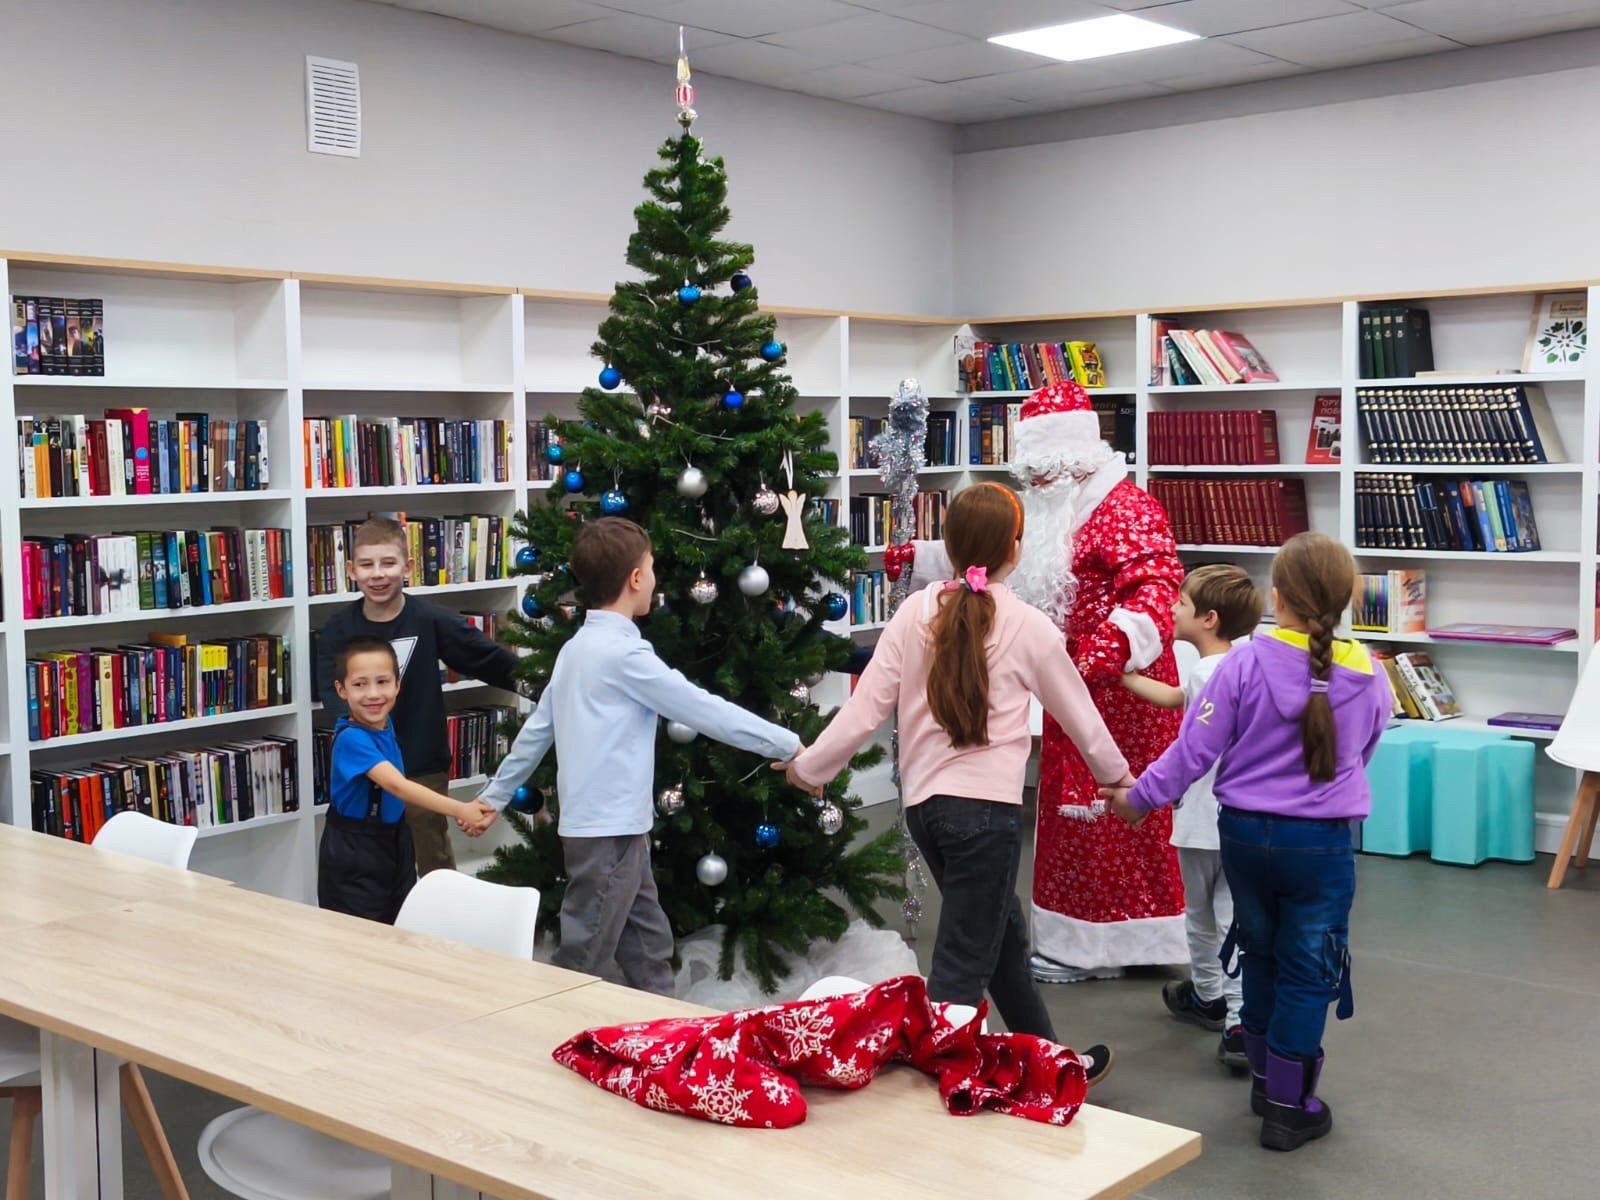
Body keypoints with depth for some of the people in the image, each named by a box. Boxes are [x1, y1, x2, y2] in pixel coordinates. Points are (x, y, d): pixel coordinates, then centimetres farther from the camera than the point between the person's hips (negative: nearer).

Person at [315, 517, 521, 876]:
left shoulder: (429, 620, -9)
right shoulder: (338, 630, -4)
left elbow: (490, 659, -4)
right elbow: (331, 692, -14)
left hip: (423, 766, -2)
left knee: (436, 865, 11)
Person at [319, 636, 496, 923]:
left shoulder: (385, 725, -1)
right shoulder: (352, 738, -27)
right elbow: (396, 785, -36)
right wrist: (459, 810, -39)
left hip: (394, 841, 8)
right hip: (354, 851, -8)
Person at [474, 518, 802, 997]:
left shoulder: (576, 648, 11)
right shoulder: (625, 652, -16)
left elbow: (536, 729, 16)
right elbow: (707, 712, -15)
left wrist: (494, 796, 24)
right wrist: (789, 746, -8)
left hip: (616, 827, 9)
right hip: (609, 830, -9)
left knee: (648, 947, 15)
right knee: (583, 959, -2)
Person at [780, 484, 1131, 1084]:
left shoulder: (915, 612, 1)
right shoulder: (1028, 627, -5)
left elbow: (866, 708, -2)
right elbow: (1078, 714, 8)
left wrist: (809, 767, 11)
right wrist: (1116, 775, 26)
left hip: (924, 803, 6)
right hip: (986, 807, -5)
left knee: (1003, 931, 23)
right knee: (962, 967, 1)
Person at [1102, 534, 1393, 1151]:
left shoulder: (1245, 663, -13)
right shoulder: (1368, 678, -6)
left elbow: (1196, 748, -10)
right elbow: (1358, 756, 10)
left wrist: (1139, 798, 3)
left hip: (1245, 833, 1)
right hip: (1320, 842, -1)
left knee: (1261, 955, 20)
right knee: (1307, 973, 9)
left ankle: (1264, 1081, 34)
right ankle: (1288, 1108, 16)